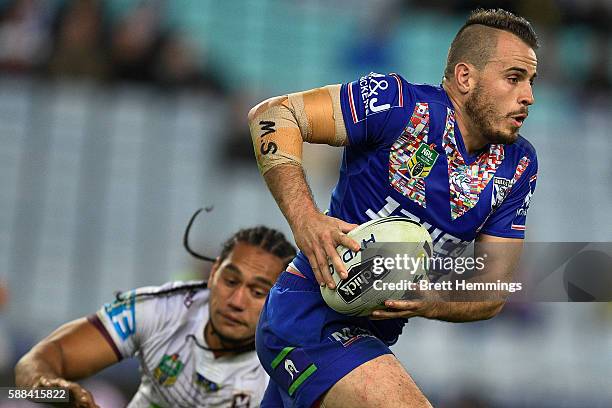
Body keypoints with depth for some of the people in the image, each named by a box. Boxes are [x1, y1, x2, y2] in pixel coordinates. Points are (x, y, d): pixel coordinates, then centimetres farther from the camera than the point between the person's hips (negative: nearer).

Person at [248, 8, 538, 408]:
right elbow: (272, 114, -16)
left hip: (372, 336, 8)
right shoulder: (403, 105, -17)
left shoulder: (519, 166, 2)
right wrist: (305, 219, -30)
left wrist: (429, 303, -20)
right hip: (310, 313, -8)